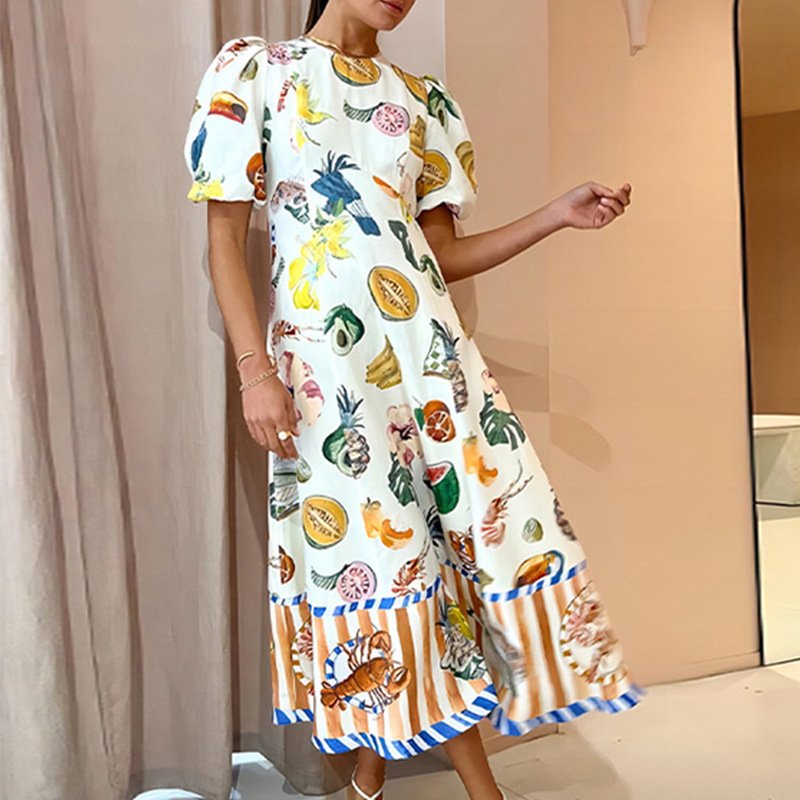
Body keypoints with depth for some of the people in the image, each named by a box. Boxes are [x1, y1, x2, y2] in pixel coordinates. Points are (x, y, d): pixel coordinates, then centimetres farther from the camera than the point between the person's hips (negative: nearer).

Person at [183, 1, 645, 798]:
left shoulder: (424, 101, 16)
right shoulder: (252, 69, 4)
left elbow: (442, 256, 14)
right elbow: (225, 237, -2)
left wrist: (558, 215, 3)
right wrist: (255, 370, -12)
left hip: (429, 346, 5)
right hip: (323, 359, -4)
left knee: (484, 524, 0)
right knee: (370, 548, 0)